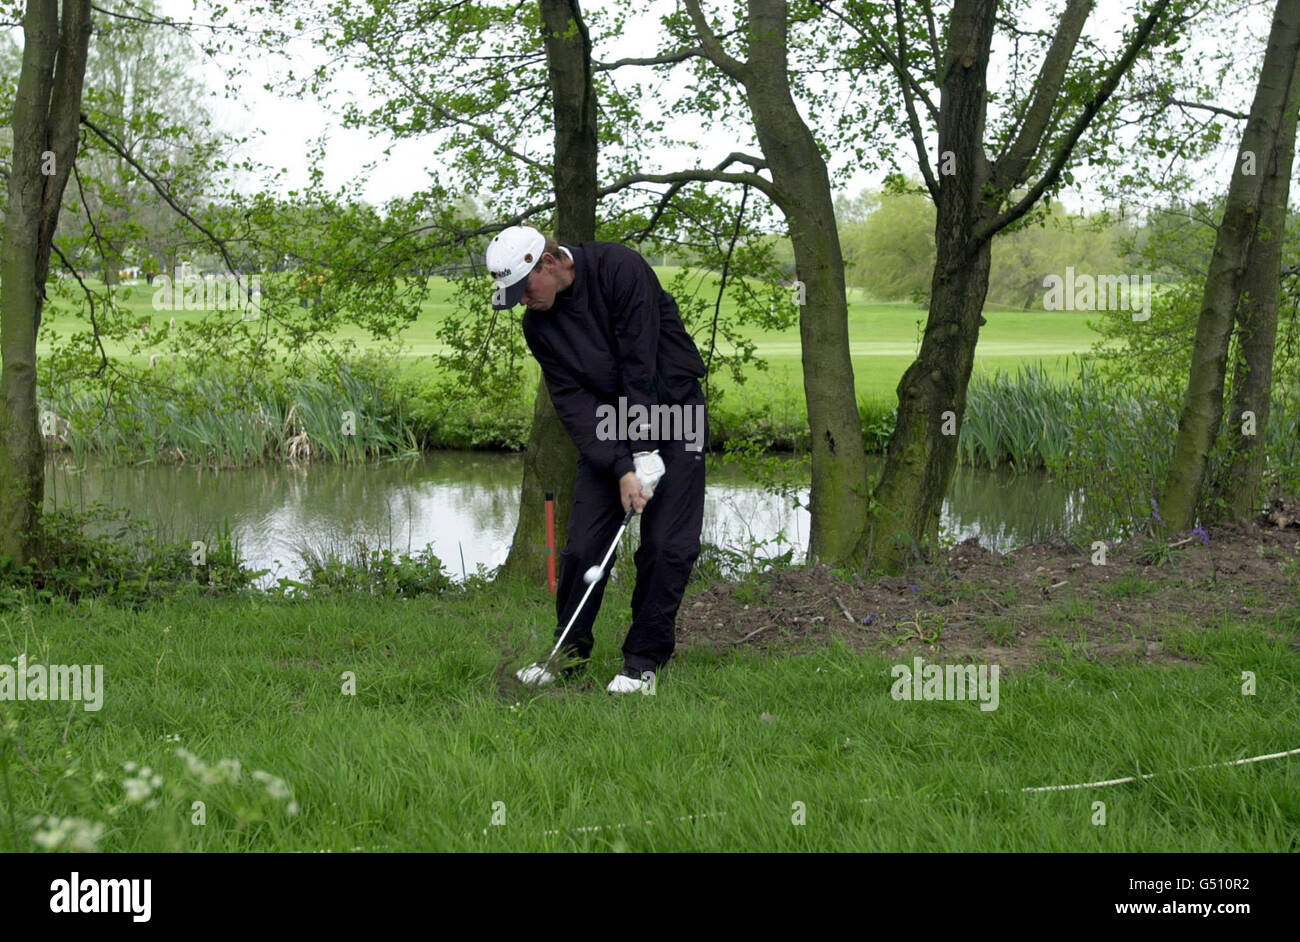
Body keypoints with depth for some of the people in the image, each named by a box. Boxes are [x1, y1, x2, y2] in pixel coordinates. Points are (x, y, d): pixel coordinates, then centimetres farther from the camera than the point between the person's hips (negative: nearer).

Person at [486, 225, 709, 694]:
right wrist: (619, 468, -20)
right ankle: (570, 650, 13)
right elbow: (572, 400, -8)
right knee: (584, 543, -3)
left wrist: (645, 453, -22)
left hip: (672, 407, -4)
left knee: (667, 543, -8)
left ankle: (644, 657, 2)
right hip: (606, 428, 4)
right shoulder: (538, 324, -3)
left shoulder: (620, 268, -20)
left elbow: (640, 363, -22)